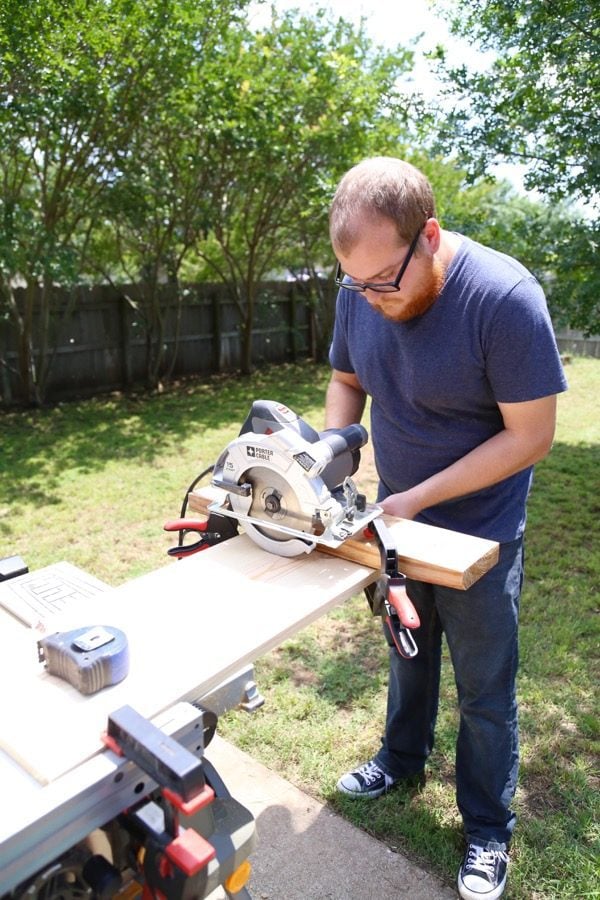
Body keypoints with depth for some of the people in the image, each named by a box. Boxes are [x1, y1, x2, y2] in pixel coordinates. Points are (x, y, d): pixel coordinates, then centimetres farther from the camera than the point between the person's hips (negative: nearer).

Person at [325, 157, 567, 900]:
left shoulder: (504, 297, -27)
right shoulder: (359, 293, -11)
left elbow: (531, 435, -23)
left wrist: (419, 498, -24)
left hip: (479, 531, -4)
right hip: (395, 518, 5)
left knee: (484, 691, 12)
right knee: (407, 652, 25)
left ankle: (488, 830, 36)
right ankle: (403, 757, 50)